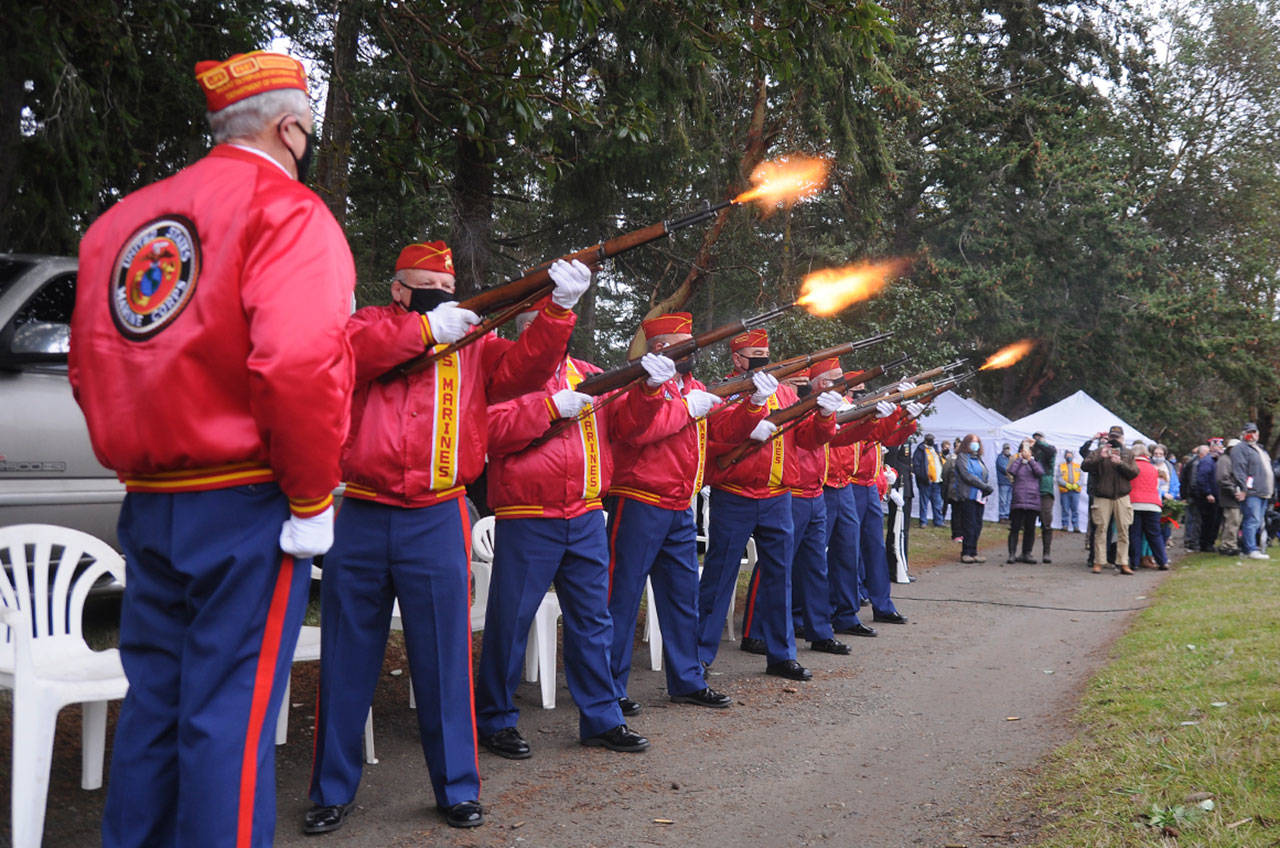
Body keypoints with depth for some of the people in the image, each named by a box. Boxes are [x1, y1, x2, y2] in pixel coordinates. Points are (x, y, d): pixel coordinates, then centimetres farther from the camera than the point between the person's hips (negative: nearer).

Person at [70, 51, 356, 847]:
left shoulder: (125, 220, 15)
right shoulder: (286, 211, -9)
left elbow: (89, 367, 16)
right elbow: (299, 360, -23)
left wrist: (140, 464, 19)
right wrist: (312, 497, -15)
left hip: (148, 506, 7)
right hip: (247, 503, -7)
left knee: (153, 700, 15)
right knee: (231, 712, -2)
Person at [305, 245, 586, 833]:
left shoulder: (471, 343, 11)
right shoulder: (370, 323, 8)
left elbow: (524, 366, -3)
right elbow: (347, 351, -13)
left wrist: (558, 309, -17)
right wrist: (426, 328, -15)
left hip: (437, 522, 0)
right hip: (360, 519, 0)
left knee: (443, 661, 5)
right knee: (345, 661, 9)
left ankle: (456, 789, 17)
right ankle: (333, 790, 22)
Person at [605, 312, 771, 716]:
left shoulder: (693, 388, 17)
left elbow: (727, 429, 17)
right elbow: (636, 428, -29)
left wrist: (755, 403, -1)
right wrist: (686, 408, -19)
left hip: (680, 509, 9)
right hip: (639, 504, -9)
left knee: (683, 596, 15)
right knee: (623, 596, -4)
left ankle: (687, 681, 25)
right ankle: (609, 690, 3)